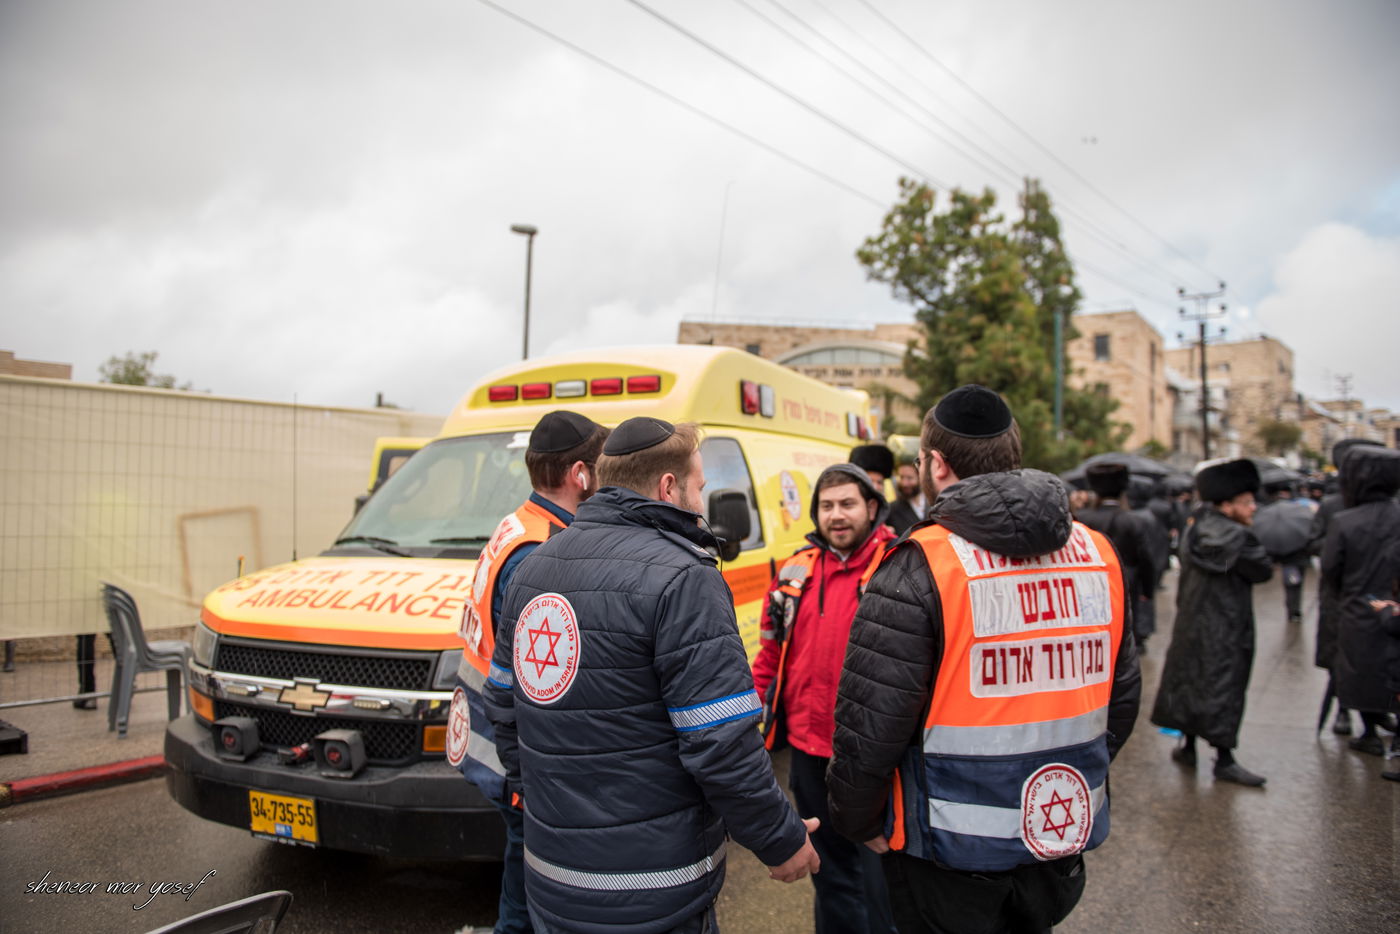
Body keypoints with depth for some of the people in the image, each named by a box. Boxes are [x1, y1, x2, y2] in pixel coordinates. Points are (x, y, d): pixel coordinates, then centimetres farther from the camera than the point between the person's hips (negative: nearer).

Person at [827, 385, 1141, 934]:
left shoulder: (919, 568, -20)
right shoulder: (1097, 555, 0)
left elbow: (870, 720, -19)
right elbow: (1121, 698, 9)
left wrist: (858, 823, -2)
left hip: (952, 855, -5)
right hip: (1065, 839, 6)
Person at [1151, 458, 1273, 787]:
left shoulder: (1193, 531, 6)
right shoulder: (1236, 537, -19)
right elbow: (1263, 570, -8)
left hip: (1190, 624, 7)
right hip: (1226, 630, -7)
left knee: (1190, 679, 15)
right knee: (1223, 688, -1)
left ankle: (1187, 745, 23)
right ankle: (1224, 759, 4)